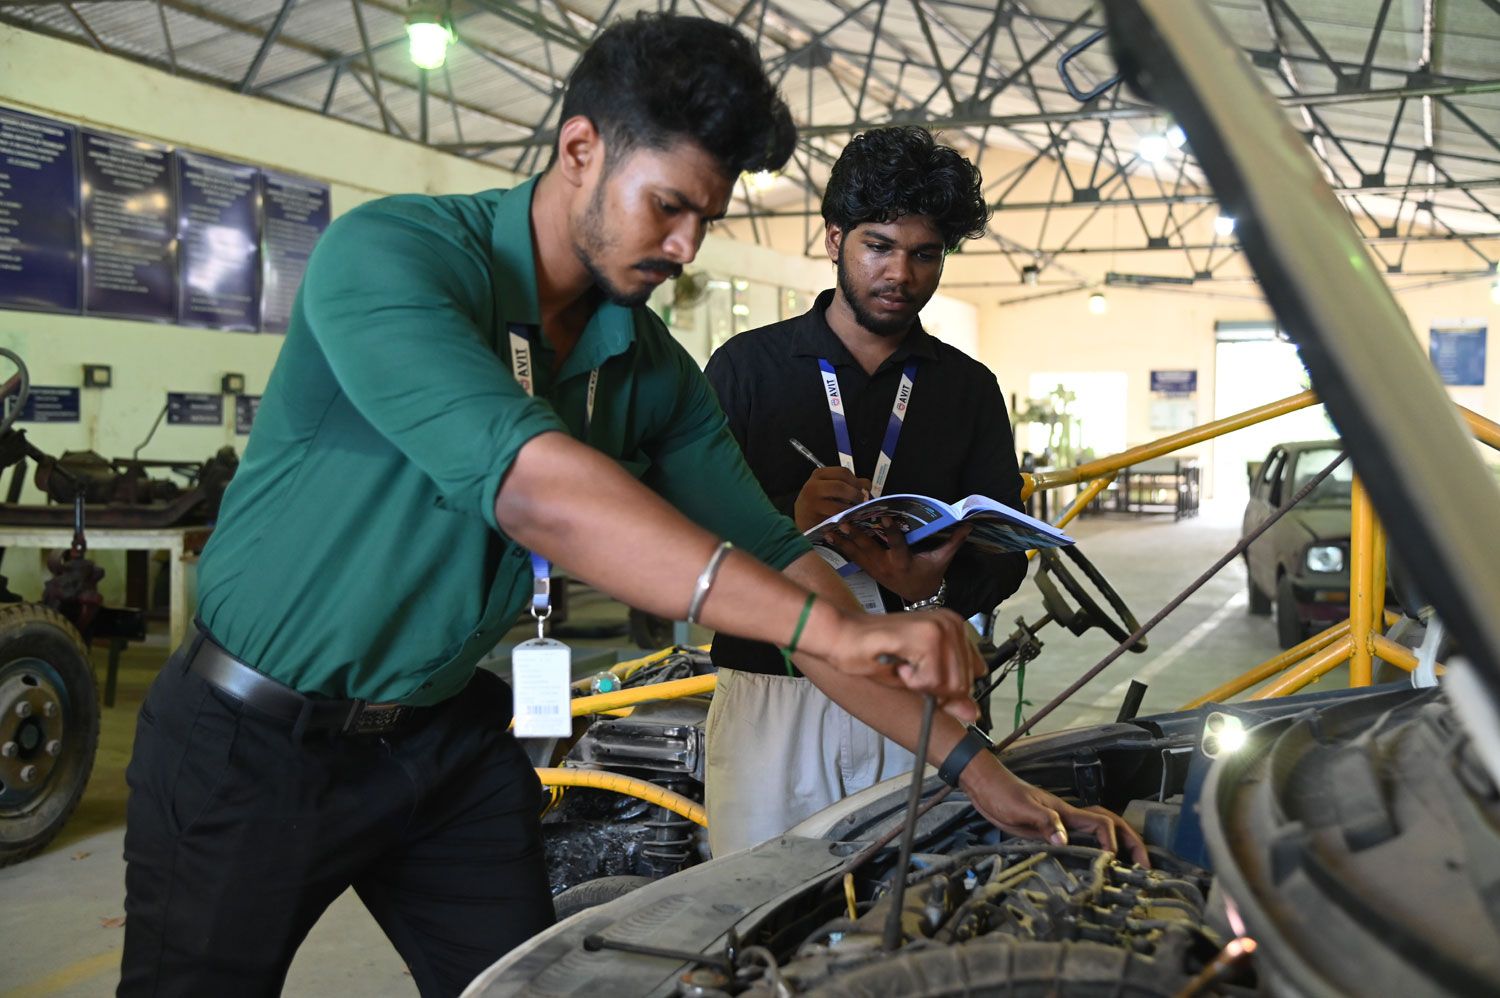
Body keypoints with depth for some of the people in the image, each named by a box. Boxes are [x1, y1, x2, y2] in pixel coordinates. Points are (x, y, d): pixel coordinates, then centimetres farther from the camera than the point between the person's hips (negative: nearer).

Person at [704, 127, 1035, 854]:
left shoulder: (969, 389, 12)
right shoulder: (746, 367, 4)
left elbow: (1006, 554, 9)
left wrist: (935, 585, -13)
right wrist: (788, 525, -22)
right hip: (770, 694, -2)